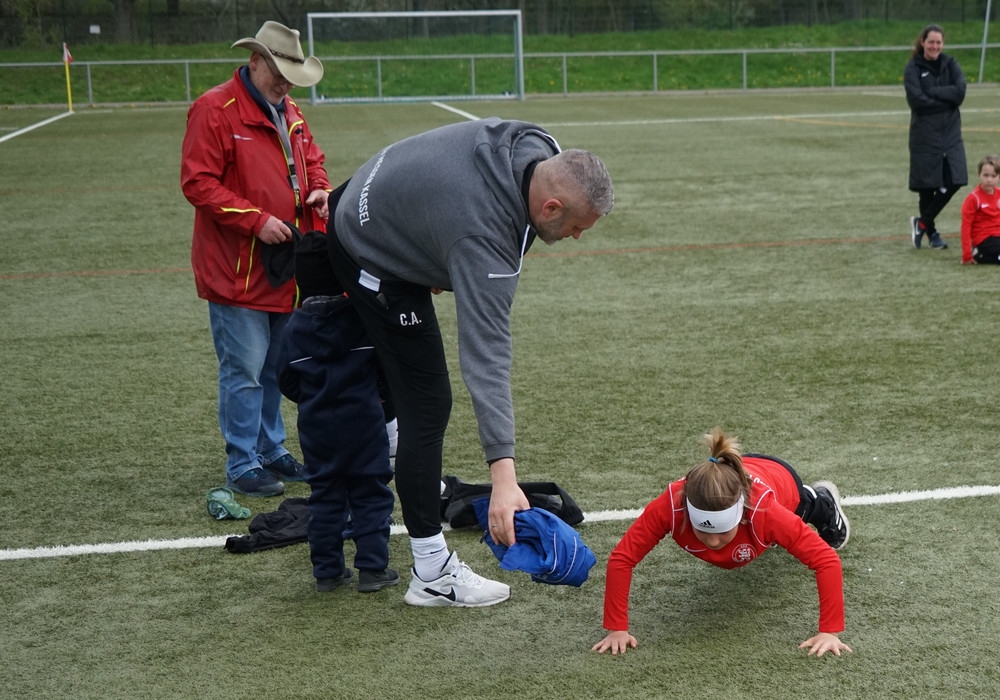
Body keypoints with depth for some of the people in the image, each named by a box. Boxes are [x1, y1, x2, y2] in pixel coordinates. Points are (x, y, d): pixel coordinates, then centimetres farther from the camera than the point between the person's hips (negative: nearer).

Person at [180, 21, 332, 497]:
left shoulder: (290, 113, 14)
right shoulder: (214, 110, -11)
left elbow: (311, 161, 26)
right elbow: (197, 183, -16)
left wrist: (318, 189, 3)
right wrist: (256, 220, -20)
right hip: (237, 269, -8)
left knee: (276, 368, 16)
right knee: (244, 371, -3)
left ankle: (271, 452, 29)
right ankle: (242, 466, 7)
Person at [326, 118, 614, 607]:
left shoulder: (535, 148, -19)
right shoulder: (484, 242, -41)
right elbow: (485, 357, -46)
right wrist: (503, 474, -50)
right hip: (374, 263, -9)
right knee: (427, 405, -9)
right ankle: (432, 574, -3)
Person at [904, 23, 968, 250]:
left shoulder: (950, 64, 8)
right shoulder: (913, 68, -3)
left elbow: (960, 91, -8)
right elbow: (916, 99, -17)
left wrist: (933, 92, -16)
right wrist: (947, 100, -11)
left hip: (950, 131, 3)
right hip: (925, 134, -3)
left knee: (954, 180, -6)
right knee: (927, 185, 2)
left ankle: (922, 222, 10)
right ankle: (931, 232, 18)